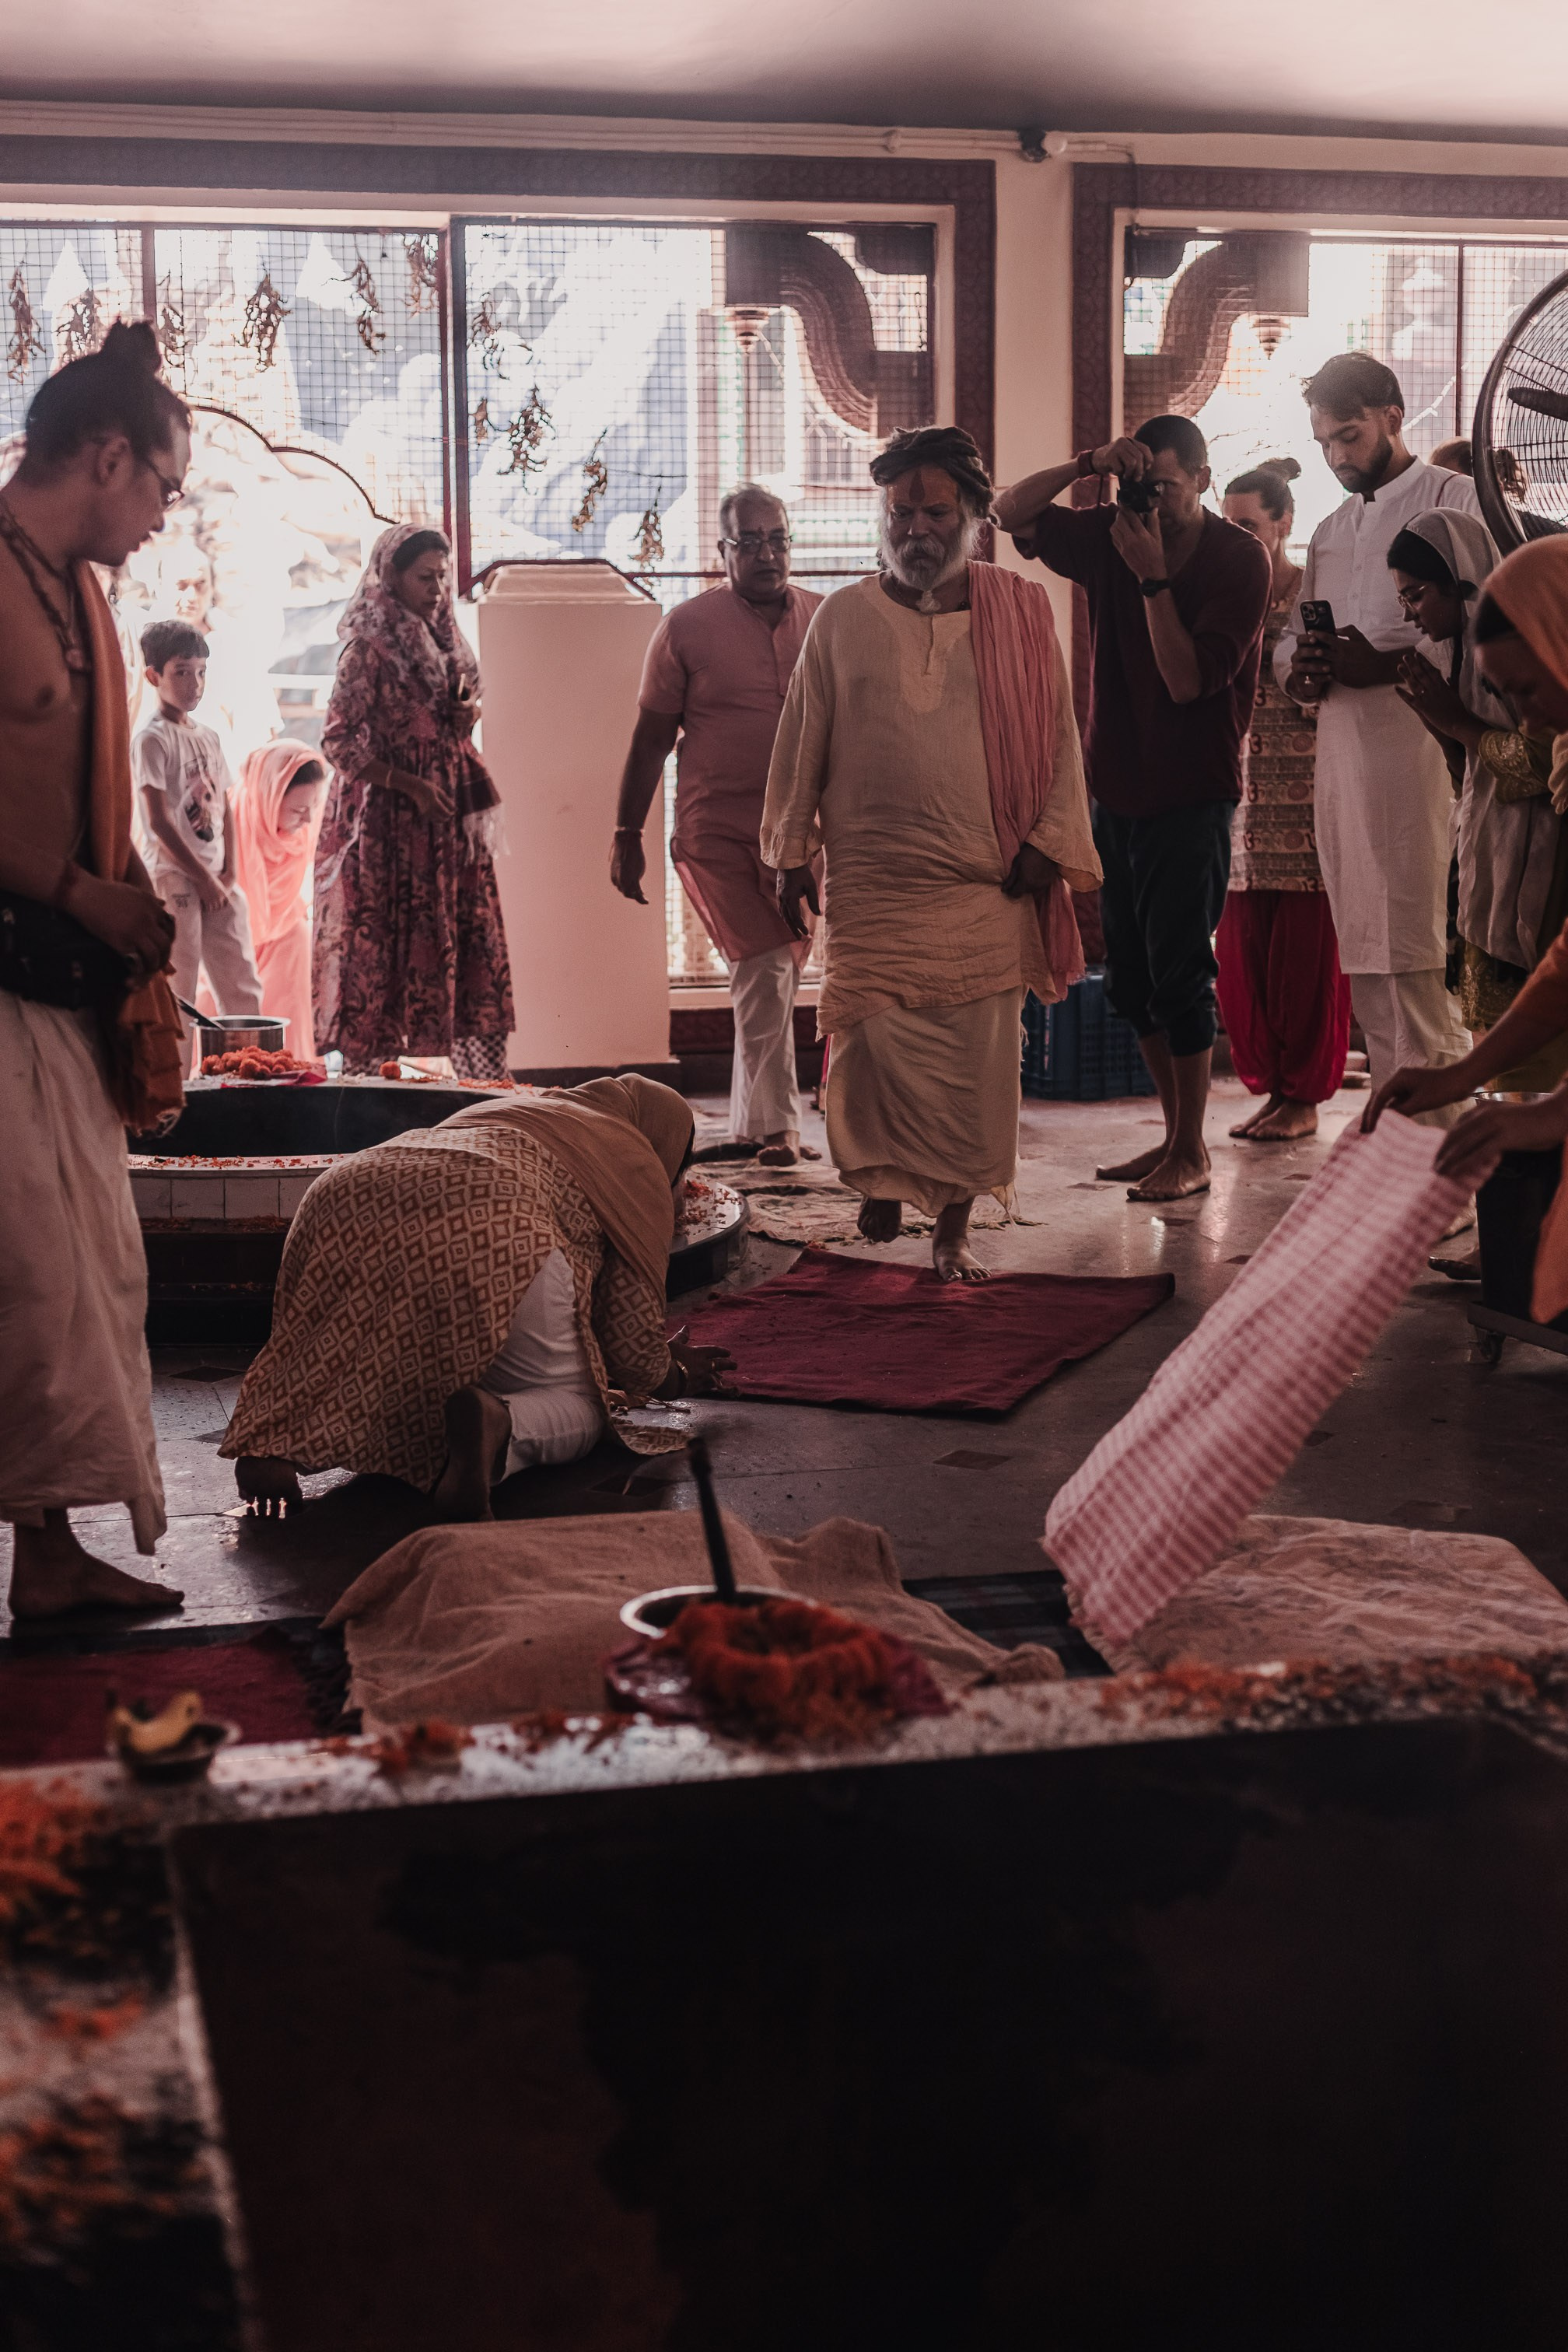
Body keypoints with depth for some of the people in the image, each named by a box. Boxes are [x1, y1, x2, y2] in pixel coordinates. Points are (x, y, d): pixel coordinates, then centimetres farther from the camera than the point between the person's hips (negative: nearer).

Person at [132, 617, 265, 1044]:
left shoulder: (209, 738, 13)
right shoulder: (153, 740, -8)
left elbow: (225, 810, 13)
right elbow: (159, 822, -13)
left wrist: (229, 872, 0)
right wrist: (203, 877, -13)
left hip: (217, 878, 7)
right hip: (173, 876, -7)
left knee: (243, 984, 7)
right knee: (176, 990, -4)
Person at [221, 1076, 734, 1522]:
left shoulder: (497, 1109, 42)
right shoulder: (640, 1165, 25)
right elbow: (630, 1338, 21)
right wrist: (678, 1378, 43)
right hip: (490, 1238, -6)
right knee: (578, 1410, 14)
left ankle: (277, 1434, -7)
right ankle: (493, 1424, -20)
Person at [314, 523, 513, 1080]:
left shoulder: (441, 640, 15)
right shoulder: (369, 648, -8)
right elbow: (338, 742, -12)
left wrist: (468, 715, 4)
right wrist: (412, 786, -17)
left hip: (448, 822, 7)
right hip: (389, 824, -7)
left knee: (472, 946, 3)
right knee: (380, 950, -4)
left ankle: (486, 1081, 5)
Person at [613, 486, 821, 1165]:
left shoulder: (823, 621, 8)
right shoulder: (687, 626, 0)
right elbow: (650, 737, 2)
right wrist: (627, 836, 0)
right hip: (718, 832, -3)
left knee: (777, 971, 9)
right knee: (763, 968, -12)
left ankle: (749, 1121, 22)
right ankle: (776, 1126, -7)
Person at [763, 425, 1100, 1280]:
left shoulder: (1020, 612, 7)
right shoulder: (843, 618, 8)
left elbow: (1056, 736, 8)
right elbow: (802, 740, 11)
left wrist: (1045, 843, 0)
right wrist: (793, 854, 8)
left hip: (986, 886, 0)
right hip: (869, 884, 0)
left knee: (974, 1063, 0)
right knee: (872, 1048, -6)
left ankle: (953, 1228, 11)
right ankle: (880, 1183, 19)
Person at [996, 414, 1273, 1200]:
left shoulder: (1238, 560, -11)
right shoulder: (1111, 538, 5)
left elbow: (1189, 679, -18)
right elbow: (1012, 513, 3)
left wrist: (1153, 577, -22)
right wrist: (1090, 463, -9)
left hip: (1190, 794, -6)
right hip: (1115, 785, 7)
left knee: (1177, 974, -5)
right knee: (1130, 978, 11)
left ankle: (1191, 1152, 5)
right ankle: (1175, 1135, 22)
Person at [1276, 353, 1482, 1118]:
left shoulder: (1454, 500, 2)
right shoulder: (1331, 530, 26)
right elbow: (1290, 635, 27)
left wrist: (1390, 662, -19)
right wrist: (1296, 667, 4)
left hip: (1417, 735, -7)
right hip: (1339, 742, 7)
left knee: (1417, 950, -14)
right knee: (1362, 949, 6)